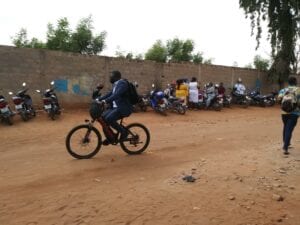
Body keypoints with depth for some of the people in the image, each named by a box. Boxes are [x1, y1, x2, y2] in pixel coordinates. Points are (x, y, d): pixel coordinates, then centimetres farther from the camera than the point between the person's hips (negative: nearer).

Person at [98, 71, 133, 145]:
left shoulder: (122, 84, -15)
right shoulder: (116, 84, 16)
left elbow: (117, 95, -30)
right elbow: (110, 94, 21)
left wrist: (106, 101, -40)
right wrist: (99, 99, 14)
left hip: (123, 108, -10)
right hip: (115, 107, 10)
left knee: (109, 119, -25)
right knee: (102, 117, -1)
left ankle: (123, 131, -7)